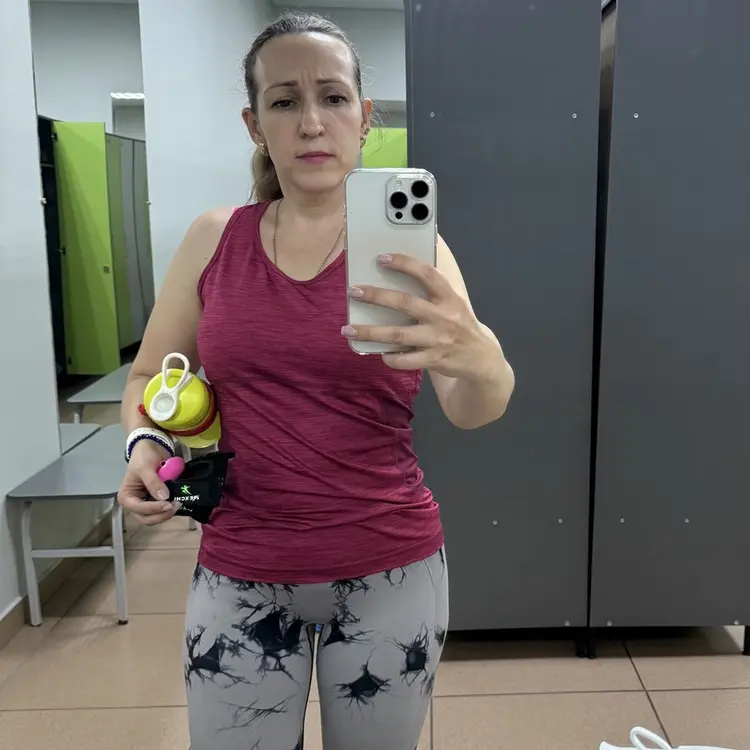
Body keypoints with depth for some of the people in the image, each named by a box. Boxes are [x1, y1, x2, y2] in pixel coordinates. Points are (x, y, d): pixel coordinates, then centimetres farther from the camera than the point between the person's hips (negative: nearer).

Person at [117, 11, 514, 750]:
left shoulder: (409, 244, -6)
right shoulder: (213, 238, 0)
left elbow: (470, 408, -19)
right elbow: (148, 376, 10)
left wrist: (478, 362, -41)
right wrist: (145, 446, -10)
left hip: (390, 571, 0)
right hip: (238, 574, 1)